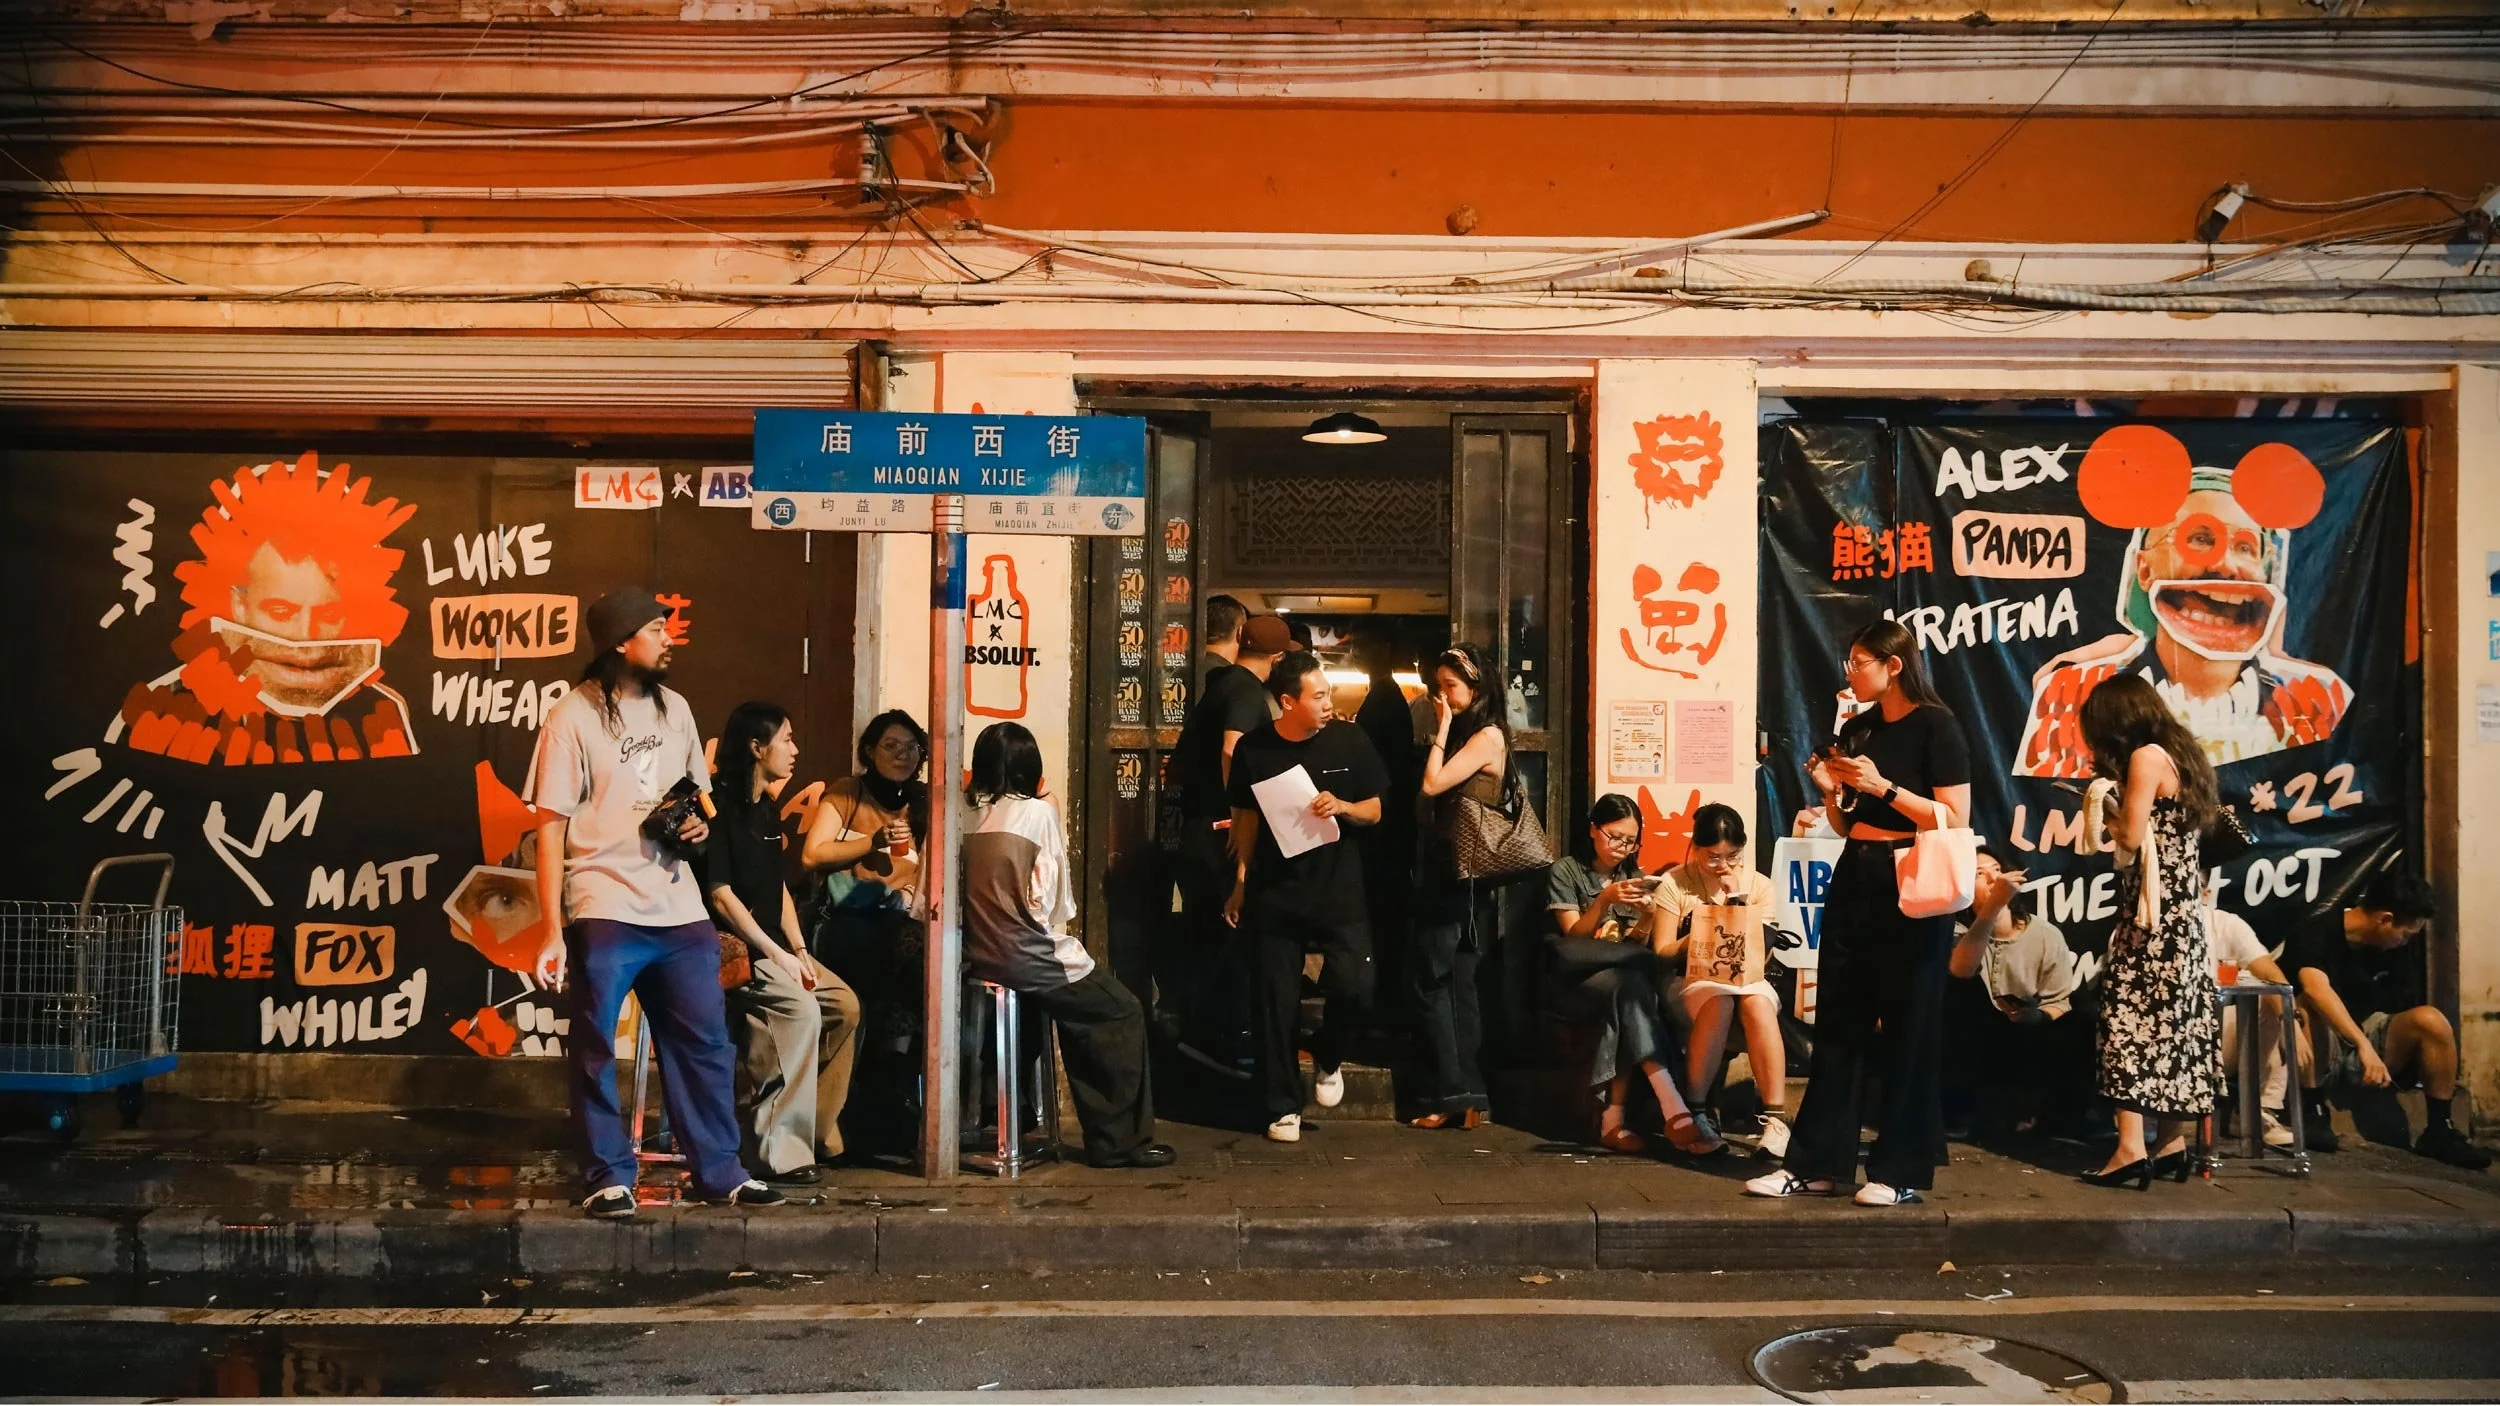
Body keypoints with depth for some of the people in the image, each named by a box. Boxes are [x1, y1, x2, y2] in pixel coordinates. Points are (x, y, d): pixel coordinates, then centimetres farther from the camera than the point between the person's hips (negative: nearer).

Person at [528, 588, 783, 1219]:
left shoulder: (675, 708, 12)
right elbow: (551, 827, -6)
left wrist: (700, 822, 0)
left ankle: (719, 1172, 16)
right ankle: (609, 1177, 14)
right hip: (604, 912, -5)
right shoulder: (574, 716, -5)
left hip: (679, 908, 5)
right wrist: (553, 931, -11)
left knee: (704, 1042, 7)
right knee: (596, 1052, 2)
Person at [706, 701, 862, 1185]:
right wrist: (777, 954, -19)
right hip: (731, 947, -9)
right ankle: (780, 1151, -25)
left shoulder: (768, 809, 16)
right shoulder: (720, 807, -12)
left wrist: (799, 950, 2)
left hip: (768, 944, 9)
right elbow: (720, 894, -17)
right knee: (799, 1008, -28)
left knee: (844, 1005, -4)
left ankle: (818, 1134, 3)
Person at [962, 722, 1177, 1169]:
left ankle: (1103, 1132, 28)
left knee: (1080, 1011, 26)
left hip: (978, 958, 6)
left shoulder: (966, 817, 2)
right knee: (1124, 1013, 11)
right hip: (1029, 960, -6)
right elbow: (1056, 905, -9)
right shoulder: (1039, 812, -9)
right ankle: (1123, 1141, 14)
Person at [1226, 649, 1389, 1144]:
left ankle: (1327, 1055, 19)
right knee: (1277, 1000, 2)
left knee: (1354, 989, -13)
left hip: (1339, 889, 0)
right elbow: (1247, 817, 11)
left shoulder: (1349, 740, -1)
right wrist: (1240, 882, 9)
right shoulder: (1254, 749, 1)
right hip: (1274, 894, 1)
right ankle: (1284, 1106, 16)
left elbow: (1374, 811, 6)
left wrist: (1343, 806, -14)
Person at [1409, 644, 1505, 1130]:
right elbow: (1432, 804, 11)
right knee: (1455, 982, 7)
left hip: (1463, 875, -9)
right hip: (1442, 870, 9)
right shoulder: (1460, 735, 16)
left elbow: (1432, 785, -17)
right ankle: (1466, 1097, 10)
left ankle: (1452, 1094, -2)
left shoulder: (1488, 736, -10)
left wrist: (1442, 729, -9)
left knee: (1429, 980, -7)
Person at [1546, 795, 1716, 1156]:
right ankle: (1673, 1111, -49)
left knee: (1632, 989, -36)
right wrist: (1604, 900, -19)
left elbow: (1636, 946, 10)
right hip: (1581, 980, -4)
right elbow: (1574, 938, -4)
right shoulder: (1566, 871, 5)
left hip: (1625, 973, 4)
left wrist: (1646, 918, -11)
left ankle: (1613, 1118, -40)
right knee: (1630, 985, -38)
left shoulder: (1633, 876, 19)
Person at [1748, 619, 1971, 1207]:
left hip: (1909, 884, -7)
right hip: (1853, 878, 7)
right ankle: (1815, 1163, 11)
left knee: (1908, 1027, -1)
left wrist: (1883, 786, -17)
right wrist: (1831, 790, 0)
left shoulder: (1935, 726, -6)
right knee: (1837, 1021, 6)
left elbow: (1954, 819, -12)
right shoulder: (1856, 729, 13)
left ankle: (1901, 1171, 8)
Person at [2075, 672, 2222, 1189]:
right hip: (2182, 910, 9)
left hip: (2154, 912, -9)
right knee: (2174, 1022, 10)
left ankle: (2132, 1147, -14)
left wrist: (2102, 806, 4)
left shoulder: (2146, 756, -11)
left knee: (2130, 1014, -10)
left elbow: (2131, 836, -14)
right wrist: (2114, 803, 14)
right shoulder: (2178, 752, 16)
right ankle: (2173, 1143, 15)